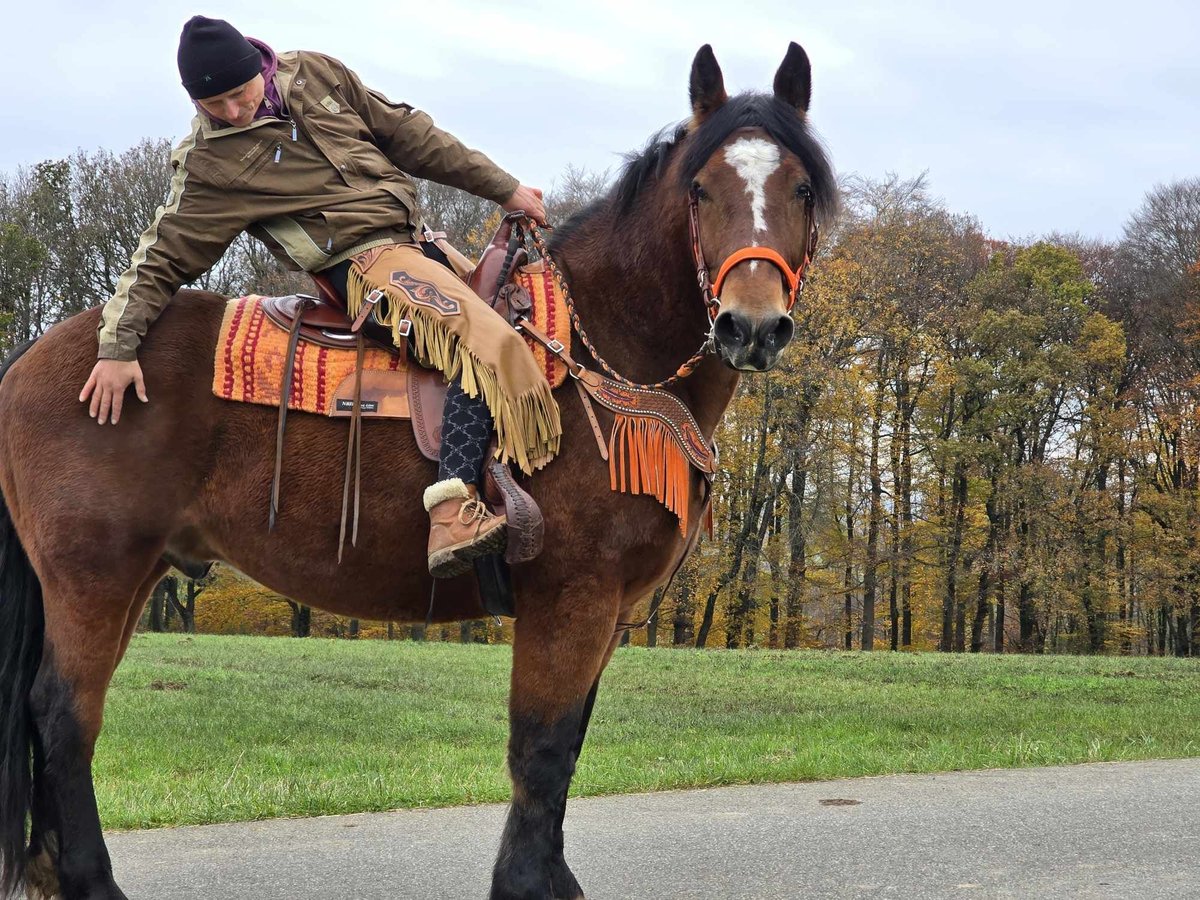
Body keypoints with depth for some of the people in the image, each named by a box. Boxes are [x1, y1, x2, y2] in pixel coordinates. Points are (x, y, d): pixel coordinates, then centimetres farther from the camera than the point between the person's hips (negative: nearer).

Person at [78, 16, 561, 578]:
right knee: (488, 342, -31)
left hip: (417, 236, 8)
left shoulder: (314, 74, 7)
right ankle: (450, 519, -44)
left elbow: (407, 134, 13)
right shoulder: (207, 165, -6)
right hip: (364, 260, -8)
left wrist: (503, 188, 13)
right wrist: (117, 346, -18)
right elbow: (163, 258, -5)